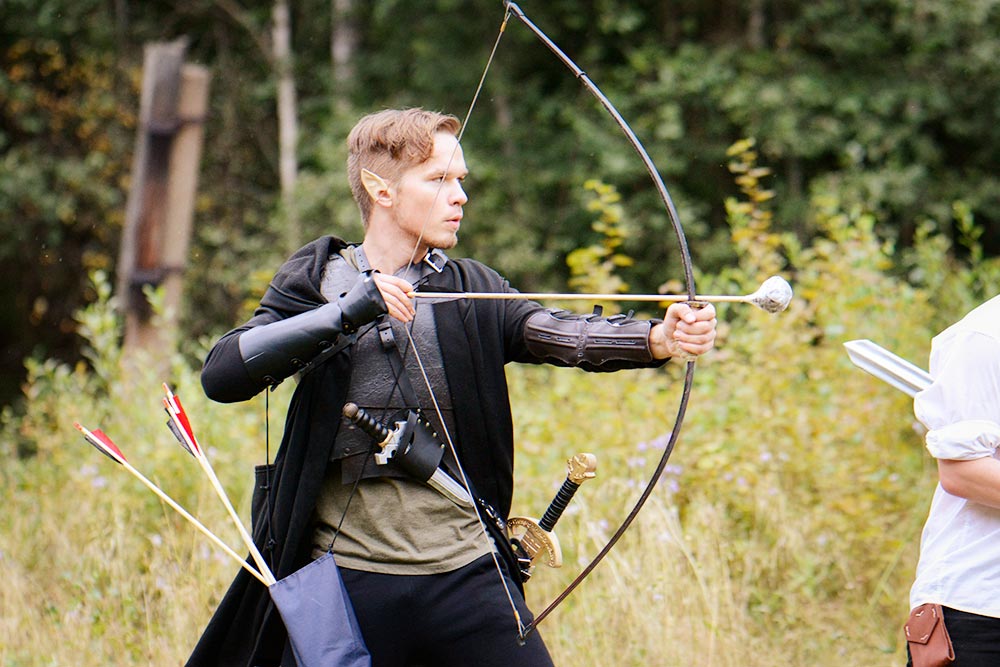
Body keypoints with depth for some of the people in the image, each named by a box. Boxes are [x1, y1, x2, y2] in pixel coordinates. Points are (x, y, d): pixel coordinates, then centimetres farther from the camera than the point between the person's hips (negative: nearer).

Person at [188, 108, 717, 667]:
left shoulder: (471, 291, 9)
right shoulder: (315, 282, 5)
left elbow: (561, 333, -9)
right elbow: (222, 375, -10)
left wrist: (657, 338, -29)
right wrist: (344, 312, -21)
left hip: (469, 574, 2)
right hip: (348, 575, -1)